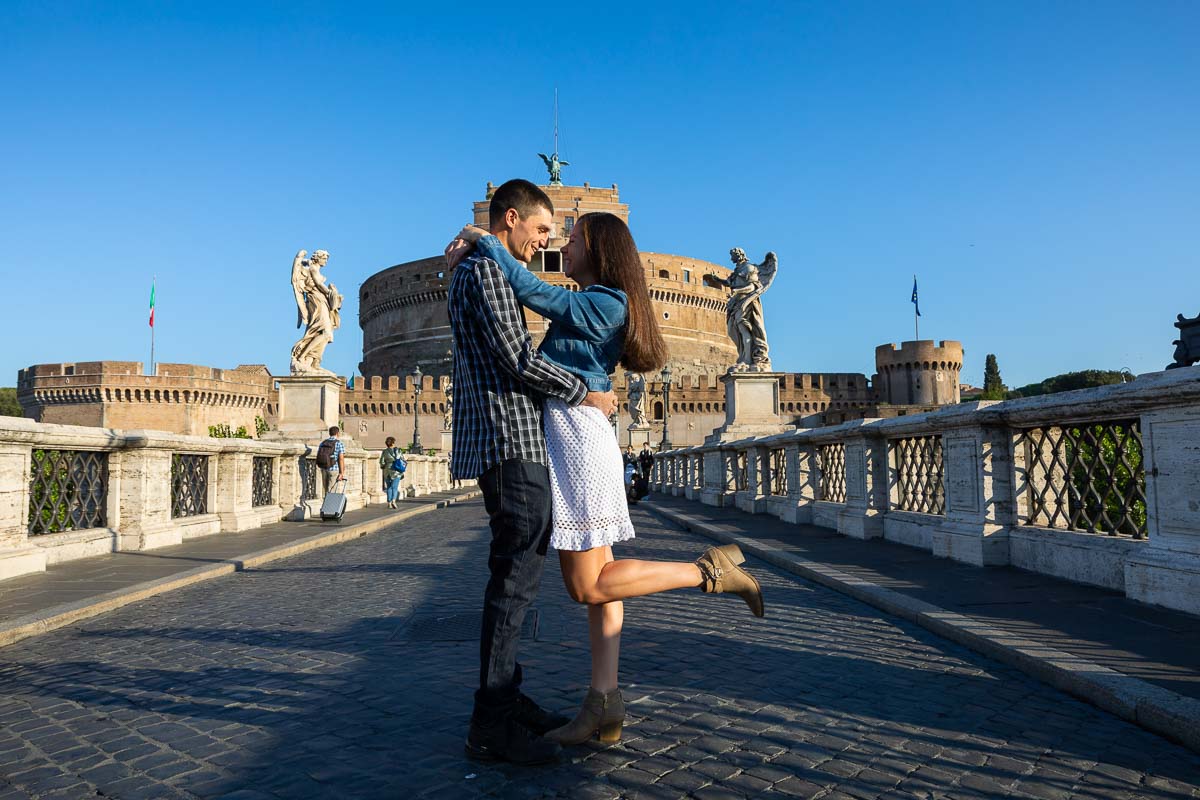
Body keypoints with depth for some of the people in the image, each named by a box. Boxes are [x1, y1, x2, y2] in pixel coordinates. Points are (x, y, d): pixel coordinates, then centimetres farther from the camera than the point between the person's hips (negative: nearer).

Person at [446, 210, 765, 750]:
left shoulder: (604, 304, -10)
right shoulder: (589, 307, 20)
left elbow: (531, 292, -17)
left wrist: (480, 239, -8)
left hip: (577, 437, -10)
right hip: (568, 437, 10)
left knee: (587, 585, -7)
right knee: (596, 578, 6)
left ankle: (711, 571, -1)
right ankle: (604, 706, 10)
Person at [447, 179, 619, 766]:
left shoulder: (477, 272, 25)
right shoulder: (486, 269, -8)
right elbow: (518, 360, -17)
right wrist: (585, 395, -7)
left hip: (512, 443, 11)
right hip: (509, 440, -11)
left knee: (518, 573, 12)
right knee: (515, 575, -10)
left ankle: (507, 701, 19)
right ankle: (491, 725, -6)